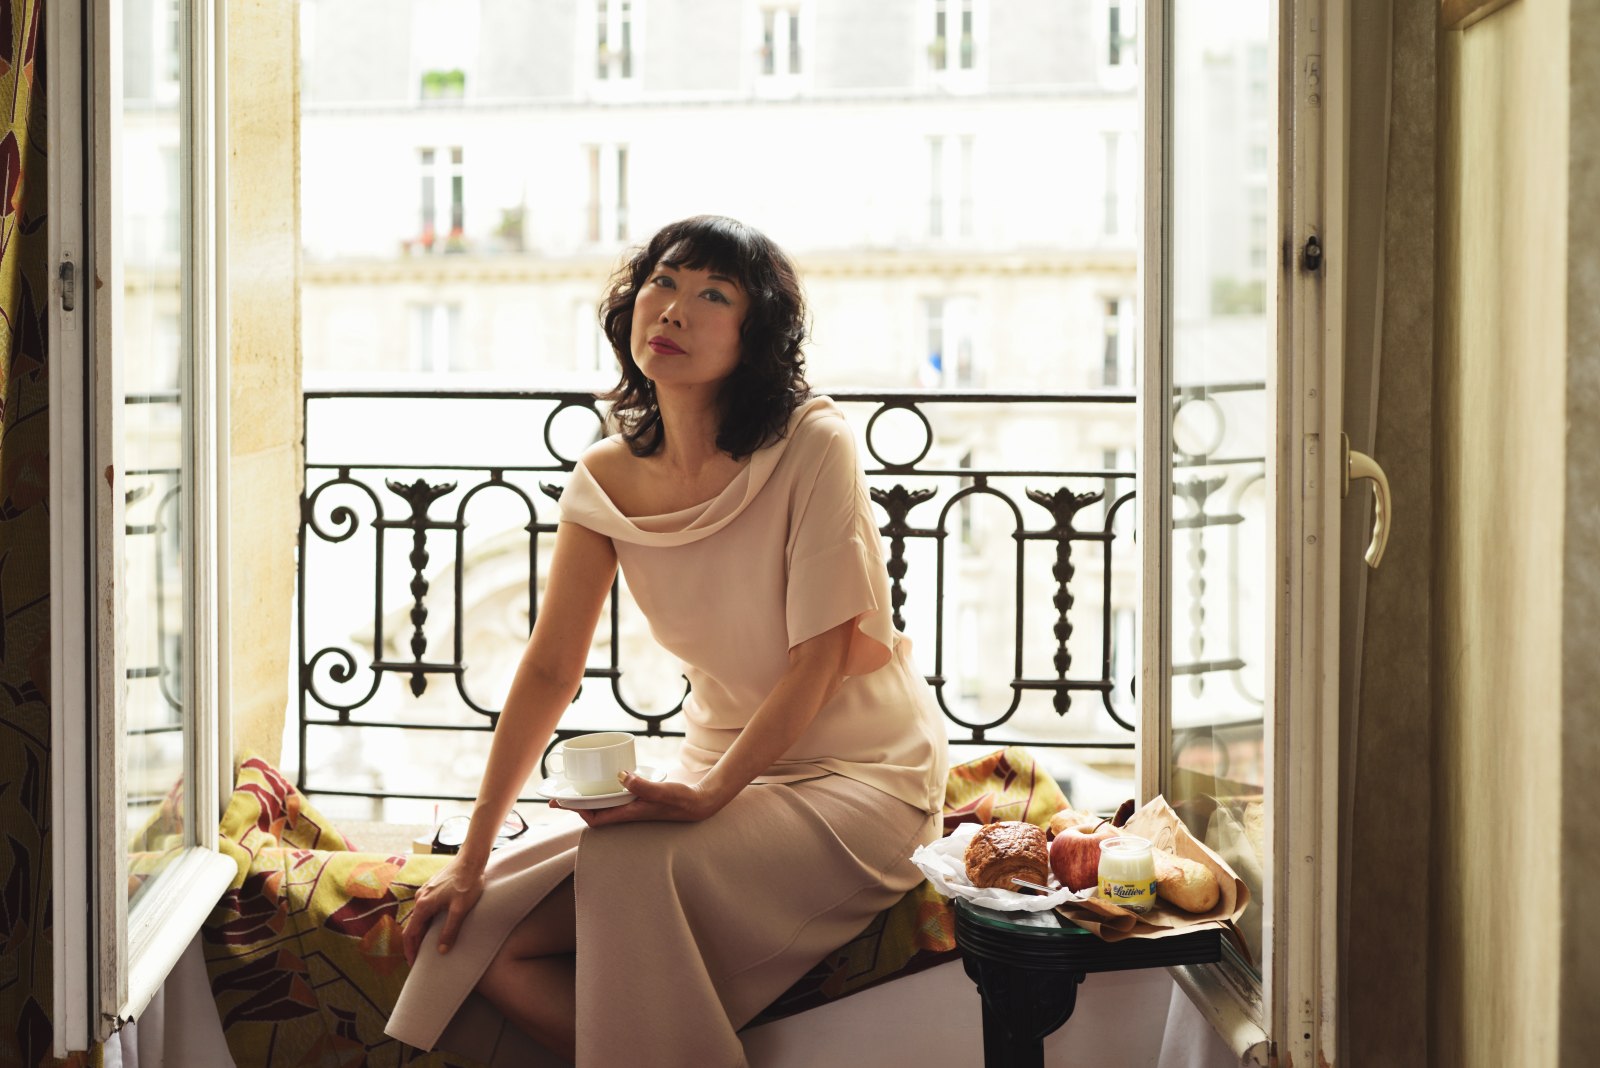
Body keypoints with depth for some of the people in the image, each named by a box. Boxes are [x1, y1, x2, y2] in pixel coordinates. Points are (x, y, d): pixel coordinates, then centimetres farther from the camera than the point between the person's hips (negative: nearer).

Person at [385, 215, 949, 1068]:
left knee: (632, 864, -31)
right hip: (720, 767, 5)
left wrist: (710, 794, -27)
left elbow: (818, 658, -15)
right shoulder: (608, 478, 0)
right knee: (478, 932, -11)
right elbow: (550, 670, -1)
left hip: (859, 774, -5)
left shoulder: (812, 445, -15)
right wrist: (472, 858, -5)